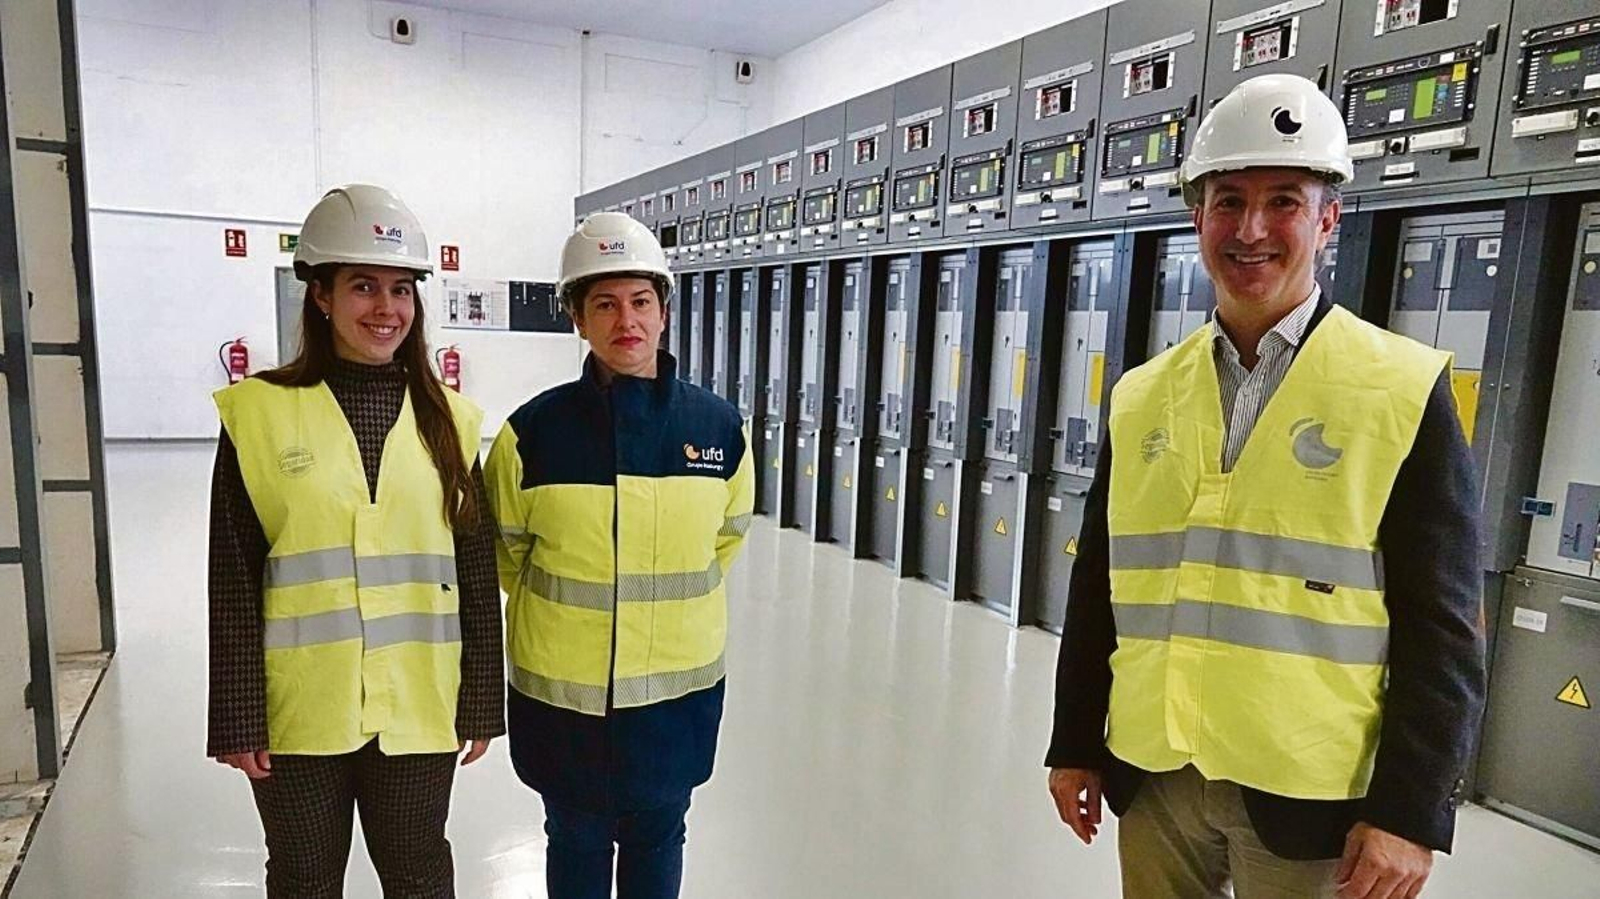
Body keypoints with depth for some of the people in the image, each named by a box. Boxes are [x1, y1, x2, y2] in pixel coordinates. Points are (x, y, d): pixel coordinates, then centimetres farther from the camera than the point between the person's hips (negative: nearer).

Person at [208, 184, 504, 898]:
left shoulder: (448, 420, 0)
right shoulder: (260, 413, -6)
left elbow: (477, 575, 2)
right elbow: (234, 582, -3)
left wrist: (482, 702, 3)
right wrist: (237, 719, -3)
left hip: (418, 713, 1)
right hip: (297, 717, -1)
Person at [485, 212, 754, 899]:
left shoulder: (719, 426, -8)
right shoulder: (534, 430, -13)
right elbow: (504, 552, 3)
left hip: (679, 687, 1)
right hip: (561, 691, -1)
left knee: (657, 838, 21)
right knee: (577, 842, 19)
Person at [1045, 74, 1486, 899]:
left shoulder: (1405, 391, -6)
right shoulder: (1141, 397, 3)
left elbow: (1442, 627, -7)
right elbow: (1098, 589, 7)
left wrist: (1409, 810, -11)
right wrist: (1075, 745, 9)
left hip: (1308, 793, -3)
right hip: (1153, 776, 3)